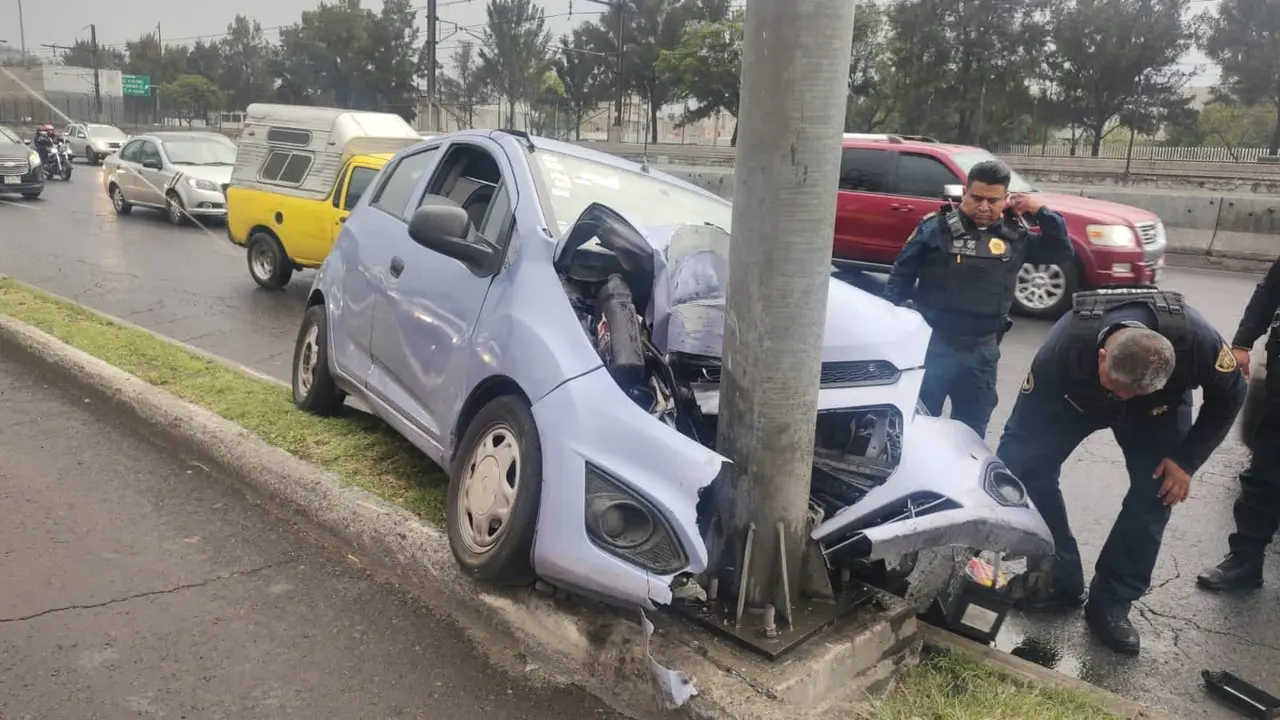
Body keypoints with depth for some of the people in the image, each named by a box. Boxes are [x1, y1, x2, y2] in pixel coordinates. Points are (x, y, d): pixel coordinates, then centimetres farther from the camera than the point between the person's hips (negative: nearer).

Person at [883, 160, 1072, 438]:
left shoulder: (1014, 236, 5)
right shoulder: (936, 227, -6)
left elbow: (1063, 251, 9)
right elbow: (901, 277, -4)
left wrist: (1042, 212, -2)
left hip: (981, 351, 4)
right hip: (932, 344, -4)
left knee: (971, 431, 16)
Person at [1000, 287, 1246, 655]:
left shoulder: (1196, 340, -38)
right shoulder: (1062, 349, -42)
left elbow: (1228, 394, -15)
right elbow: (1022, 431, -34)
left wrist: (1187, 460, -20)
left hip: (1158, 405, 1)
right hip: (1078, 397, -1)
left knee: (1157, 488, -17)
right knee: (1027, 465, -19)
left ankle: (1111, 602, -3)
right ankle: (1060, 580, -2)